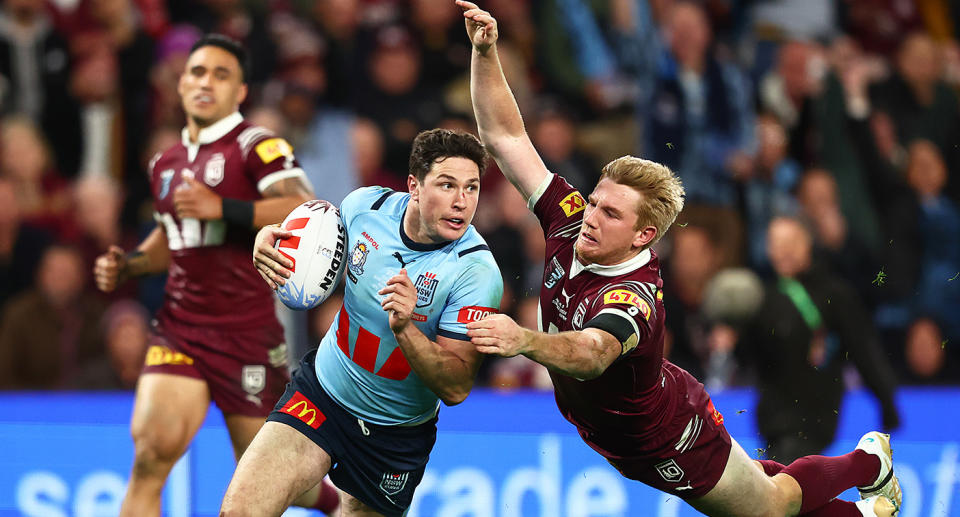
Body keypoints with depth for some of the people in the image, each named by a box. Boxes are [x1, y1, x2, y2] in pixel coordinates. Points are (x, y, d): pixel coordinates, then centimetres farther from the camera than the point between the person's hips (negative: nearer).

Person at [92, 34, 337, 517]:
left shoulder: (258, 146, -8)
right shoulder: (165, 163, 14)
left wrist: (222, 208, -29)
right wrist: (125, 265, 11)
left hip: (248, 335, -5)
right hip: (179, 329, 5)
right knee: (152, 447, -19)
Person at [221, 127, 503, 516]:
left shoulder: (477, 272, -22)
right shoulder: (365, 205, -11)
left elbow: (456, 389, -24)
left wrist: (404, 327, -39)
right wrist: (269, 239, -8)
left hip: (397, 434, -2)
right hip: (322, 393, 2)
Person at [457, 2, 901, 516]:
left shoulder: (634, 299, -42)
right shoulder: (571, 223, -21)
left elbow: (592, 354, -64)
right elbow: (505, 138, -19)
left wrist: (524, 339, -83)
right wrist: (484, 52, -32)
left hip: (666, 444, -6)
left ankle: (865, 461, 47)